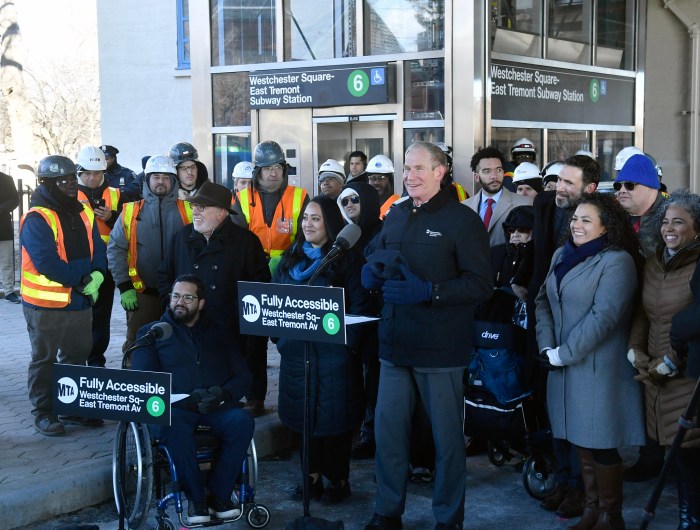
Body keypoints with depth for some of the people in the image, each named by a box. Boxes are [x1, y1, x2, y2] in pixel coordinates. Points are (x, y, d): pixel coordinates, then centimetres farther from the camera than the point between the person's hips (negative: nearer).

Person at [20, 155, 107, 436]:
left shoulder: (83, 213, 7)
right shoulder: (36, 219, -16)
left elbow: (98, 249, 7)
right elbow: (47, 263, -24)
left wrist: (97, 274, -13)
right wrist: (82, 280, -20)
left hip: (81, 301, 7)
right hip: (46, 305, -7)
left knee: (77, 356, 17)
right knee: (44, 359, 6)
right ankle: (43, 412, 17)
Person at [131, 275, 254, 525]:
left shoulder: (220, 331, 21)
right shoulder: (151, 332, 15)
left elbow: (243, 376, 13)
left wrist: (224, 394, -11)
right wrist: (184, 399, -15)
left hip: (217, 407, 2)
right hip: (173, 406, -2)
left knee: (242, 421, -31)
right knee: (173, 425, -38)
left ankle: (219, 494, -16)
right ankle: (196, 498, -21)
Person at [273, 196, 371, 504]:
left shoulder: (347, 258, -3)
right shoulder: (291, 258, 12)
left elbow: (359, 305, -8)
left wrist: (349, 341, -16)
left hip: (333, 351, -5)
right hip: (295, 350, 5)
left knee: (333, 415, 1)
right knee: (303, 413, 10)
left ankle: (338, 480, 13)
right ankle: (312, 475, 22)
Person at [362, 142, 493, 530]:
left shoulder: (462, 220, -7)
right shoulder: (395, 216, 13)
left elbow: (481, 283, -13)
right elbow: (378, 264, 23)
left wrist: (428, 291, -23)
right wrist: (372, 275, -1)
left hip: (440, 348, -5)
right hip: (395, 341, 6)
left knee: (447, 435, 7)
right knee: (387, 429, 9)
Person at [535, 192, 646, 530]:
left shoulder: (617, 261, -11)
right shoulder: (562, 255, 13)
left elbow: (603, 316, -18)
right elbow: (543, 300, 12)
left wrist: (564, 353, -15)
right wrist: (547, 346, -2)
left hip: (599, 369, -7)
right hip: (564, 368, 7)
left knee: (601, 446, 0)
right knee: (580, 442, 12)